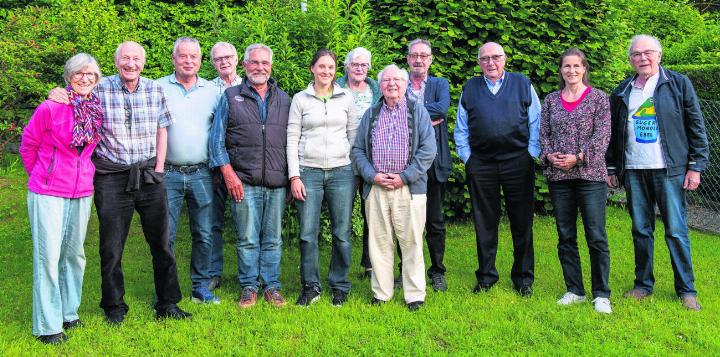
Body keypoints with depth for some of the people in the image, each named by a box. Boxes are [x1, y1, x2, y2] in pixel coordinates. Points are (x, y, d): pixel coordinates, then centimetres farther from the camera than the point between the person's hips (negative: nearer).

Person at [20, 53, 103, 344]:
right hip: (48, 192, -5)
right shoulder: (50, 107, -12)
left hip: (82, 192, 5)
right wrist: (39, 175, 10)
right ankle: (48, 325, 9)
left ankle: (69, 312, 29)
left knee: (74, 254, 14)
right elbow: (28, 144, 0)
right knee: (48, 256, -1)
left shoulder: (97, 110, 3)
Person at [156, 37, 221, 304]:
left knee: (204, 235, 6)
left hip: (201, 174, 2)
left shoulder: (212, 91, 9)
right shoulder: (158, 88, 3)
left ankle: (201, 288, 19)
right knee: (165, 235, 1)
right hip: (168, 173, -2)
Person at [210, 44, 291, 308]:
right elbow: (217, 138, 4)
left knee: (273, 239, 7)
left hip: (277, 183, 2)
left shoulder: (283, 99, 14)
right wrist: (228, 173, -6)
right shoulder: (231, 97, 6)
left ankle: (272, 286, 18)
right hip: (244, 182, -2)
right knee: (247, 239, 2)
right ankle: (249, 287, 15)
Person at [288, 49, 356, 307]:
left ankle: (339, 286, 16)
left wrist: (358, 170, 6)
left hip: (342, 171, 1)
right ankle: (310, 287, 14)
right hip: (308, 172, 0)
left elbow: (354, 136, 11)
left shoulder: (346, 98, 8)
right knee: (308, 233, 0)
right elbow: (292, 139, 4)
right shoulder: (300, 99, 5)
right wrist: (294, 176, -3)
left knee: (342, 233, 3)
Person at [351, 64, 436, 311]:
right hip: (376, 187, 3)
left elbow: (428, 149, -2)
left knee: (411, 242, -1)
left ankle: (415, 295, 9)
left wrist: (405, 177, -9)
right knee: (379, 241, 5)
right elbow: (358, 150, 11)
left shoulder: (418, 112, 7)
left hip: (409, 187, -2)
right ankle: (381, 293, 16)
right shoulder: (370, 115, 15)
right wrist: (372, 175, -5)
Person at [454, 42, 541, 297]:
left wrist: (532, 154, -1)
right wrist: (466, 156, 5)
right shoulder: (470, 89, 12)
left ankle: (523, 278, 15)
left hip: (518, 162, -1)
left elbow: (536, 123, 7)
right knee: (484, 223, 7)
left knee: (522, 222, 3)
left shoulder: (523, 84, 9)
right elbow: (461, 129, 14)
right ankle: (486, 276, 18)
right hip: (480, 165, 1)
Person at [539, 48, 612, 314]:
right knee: (565, 236, 8)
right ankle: (575, 291, 20)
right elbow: (543, 133, 10)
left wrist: (578, 157, -14)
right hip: (558, 175, 4)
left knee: (596, 237, -4)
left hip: (590, 174, -3)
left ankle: (601, 294, 7)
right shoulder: (551, 100, 12)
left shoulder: (598, 98, 2)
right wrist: (550, 155, -9)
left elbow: (602, 135, -5)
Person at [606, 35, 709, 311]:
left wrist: (696, 166, -5)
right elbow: (612, 134, 15)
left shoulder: (679, 84, 2)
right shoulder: (621, 92, 12)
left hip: (669, 171, -3)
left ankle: (687, 290, 10)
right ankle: (643, 285, 20)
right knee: (641, 230, 9)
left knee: (676, 231, -1)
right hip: (633, 172, 3)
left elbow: (696, 127, 1)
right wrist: (611, 168, 11)